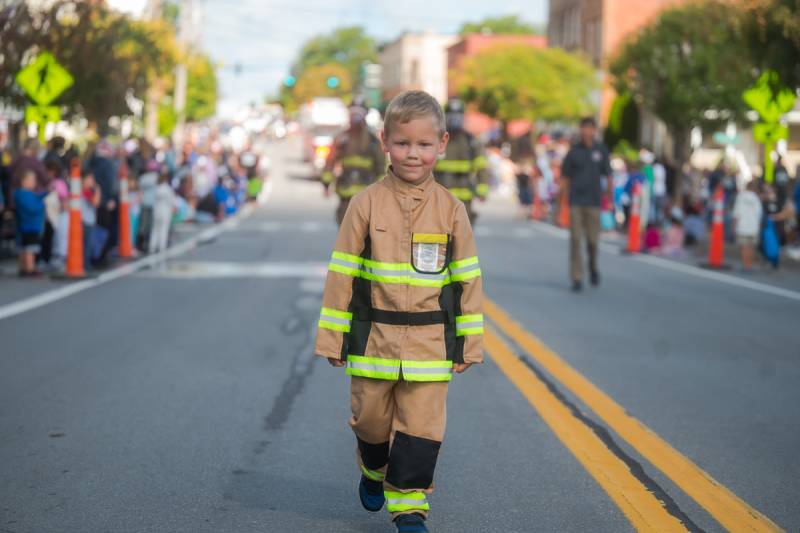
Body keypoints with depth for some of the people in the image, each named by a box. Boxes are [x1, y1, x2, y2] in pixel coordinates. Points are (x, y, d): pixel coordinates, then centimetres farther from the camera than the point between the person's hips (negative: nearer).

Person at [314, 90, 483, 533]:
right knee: (372, 422, 13)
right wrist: (332, 338, 0)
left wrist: (467, 343, 6)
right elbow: (341, 273, 0)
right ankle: (374, 469, 43)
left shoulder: (450, 210, 1)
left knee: (421, 430, -1)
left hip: (429, 345, 0)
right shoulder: (367, 204, -3)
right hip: (373, 341, 0)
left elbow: (466, 279, 6)